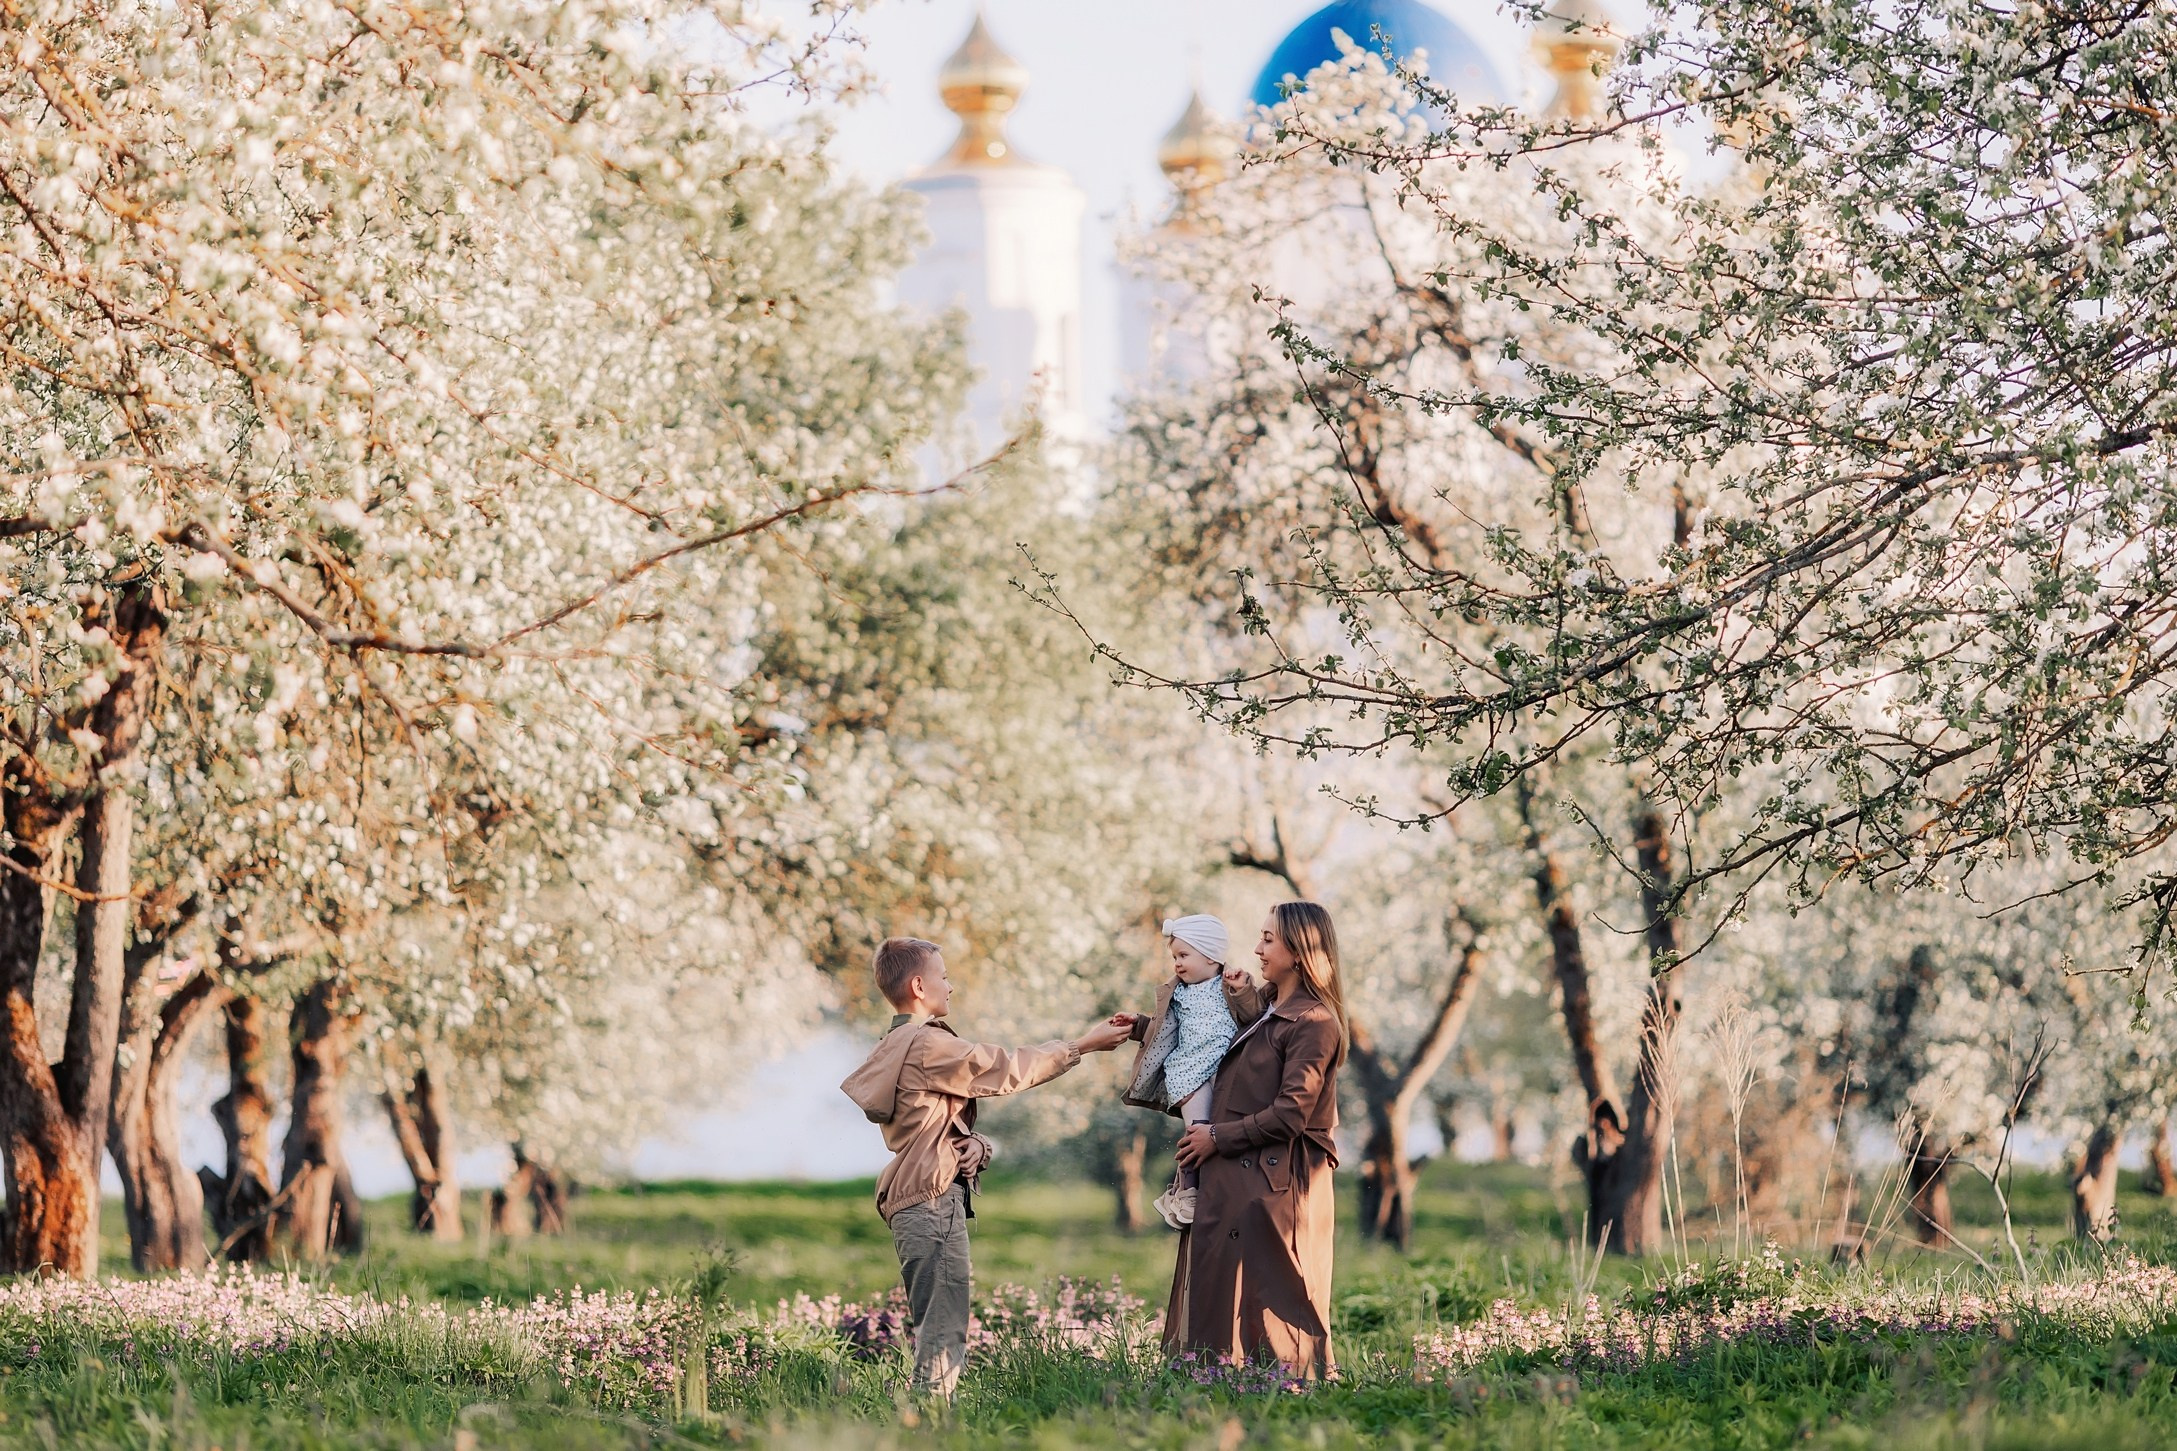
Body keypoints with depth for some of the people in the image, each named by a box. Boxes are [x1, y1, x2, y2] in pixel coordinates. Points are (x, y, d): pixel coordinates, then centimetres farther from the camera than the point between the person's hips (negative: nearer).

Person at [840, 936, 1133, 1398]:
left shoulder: (898, 1047, 18)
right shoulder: (928, 1046, -14)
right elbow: (1010, 1069, -8)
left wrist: (975, 1145, -4)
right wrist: (1085, 1044, 3)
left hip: (914, 1200, 10)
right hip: (934, 1200, -10)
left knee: (938, 1329, 12)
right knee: (945, 1334, -12)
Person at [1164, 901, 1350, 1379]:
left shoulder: (1313, 1023, -11)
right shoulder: (1267, 1014, 17)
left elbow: (1289, 1115, -18)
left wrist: (1218, 1137, -11)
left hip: (1274, 1188, -9)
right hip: (1237, 1184, 9)